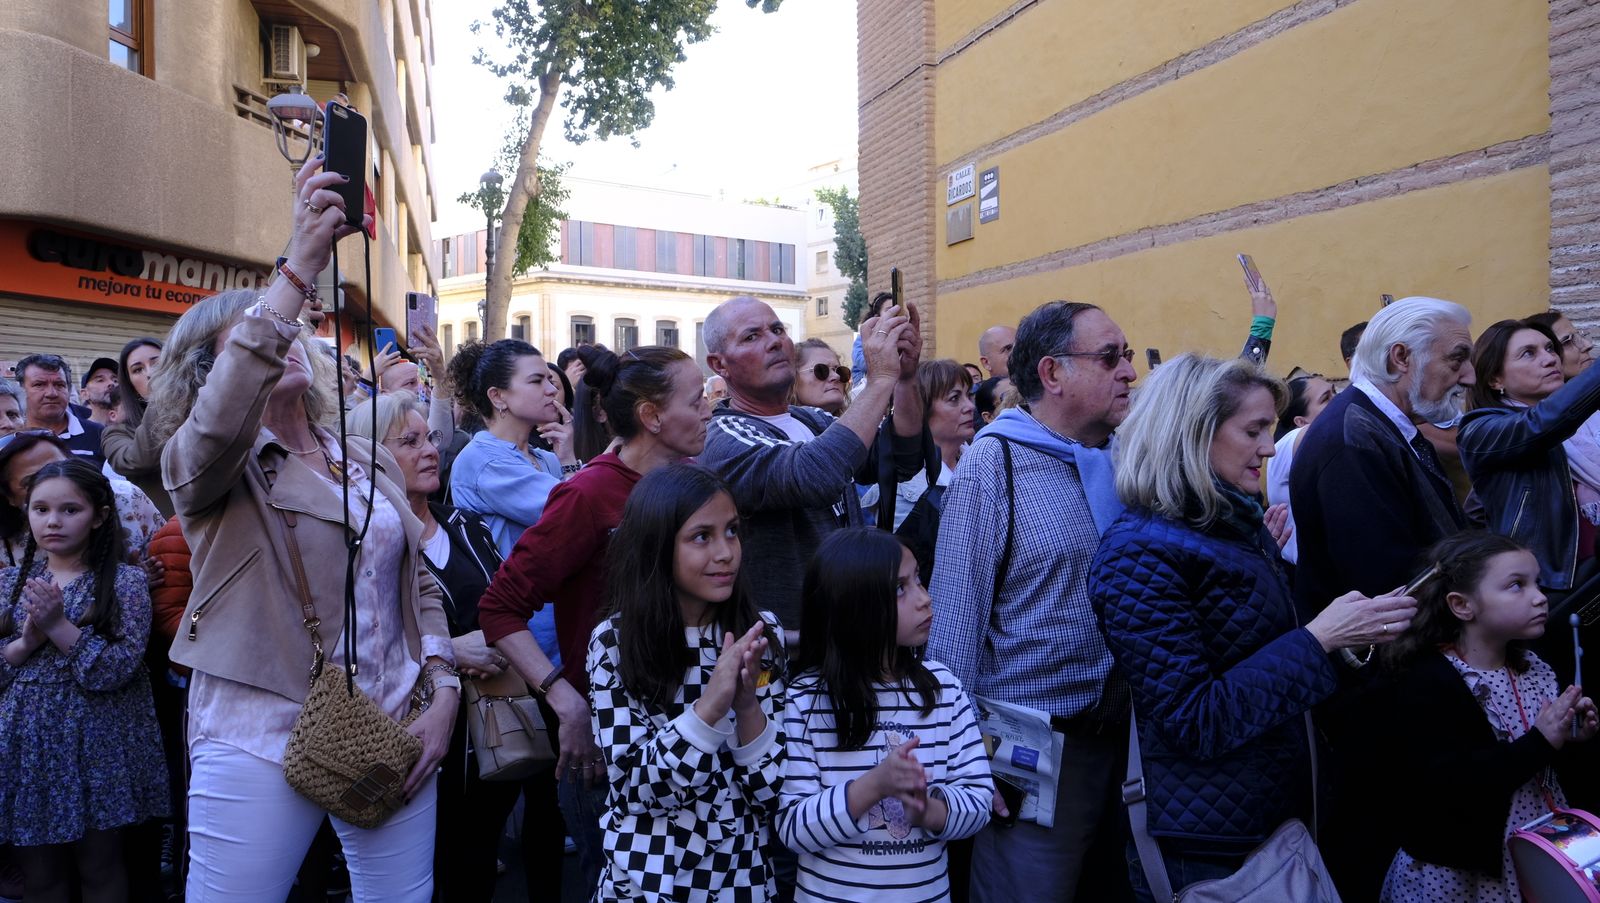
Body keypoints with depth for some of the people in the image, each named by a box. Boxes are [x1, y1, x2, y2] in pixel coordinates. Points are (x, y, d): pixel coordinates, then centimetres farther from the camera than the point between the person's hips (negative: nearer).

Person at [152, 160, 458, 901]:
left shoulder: (372, 463, 13)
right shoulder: (201, 464, -2)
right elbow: (222, 415, -27)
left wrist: (444, 696, 2)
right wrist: (301, 265, -32)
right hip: (260, 742, -4)